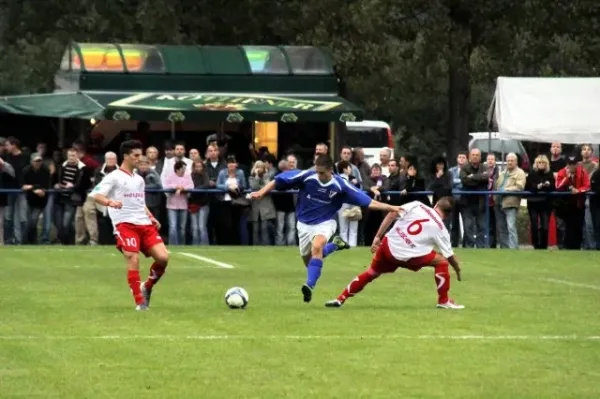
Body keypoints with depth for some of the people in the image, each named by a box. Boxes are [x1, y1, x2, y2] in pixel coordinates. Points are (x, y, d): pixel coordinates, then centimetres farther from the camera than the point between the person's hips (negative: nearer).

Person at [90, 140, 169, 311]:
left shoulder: (139, 179, 21)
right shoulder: (114, 177, -1)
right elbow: (97, 195, -13)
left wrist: (151, 218, 14)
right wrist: (110, 202, -34)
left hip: (144, 224, 6)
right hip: (125, 224, -6)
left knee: (163, 257, -8)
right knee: (133, 260, -16)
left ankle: (147, 287, 15)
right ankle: (140, 302, -8)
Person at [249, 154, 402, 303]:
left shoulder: (340, 185, -19)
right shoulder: (306, 176, -20)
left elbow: (367, 201, -17)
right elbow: (278, 181, -15)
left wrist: (389, 208, -24)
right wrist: (261, 192, -26)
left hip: (325, 223, -3)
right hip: (305, 223, 3)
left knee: (317, 247, -33)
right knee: (308, 259, 12)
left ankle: (310, 285, -33)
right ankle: (335, 244, 37)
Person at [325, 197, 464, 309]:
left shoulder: (417, 206, 7)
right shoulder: (441, 229, 4)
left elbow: (393, 214, -3)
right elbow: (449, 256, 11)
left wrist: (378, 237, 1)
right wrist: (458, 270, 30)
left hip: (389, 245, 3)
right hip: (407, 257, -3)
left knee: (372, 272, 24)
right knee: (441, 262, 13)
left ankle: (341, 299, 26)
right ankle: (443, 301, 16)